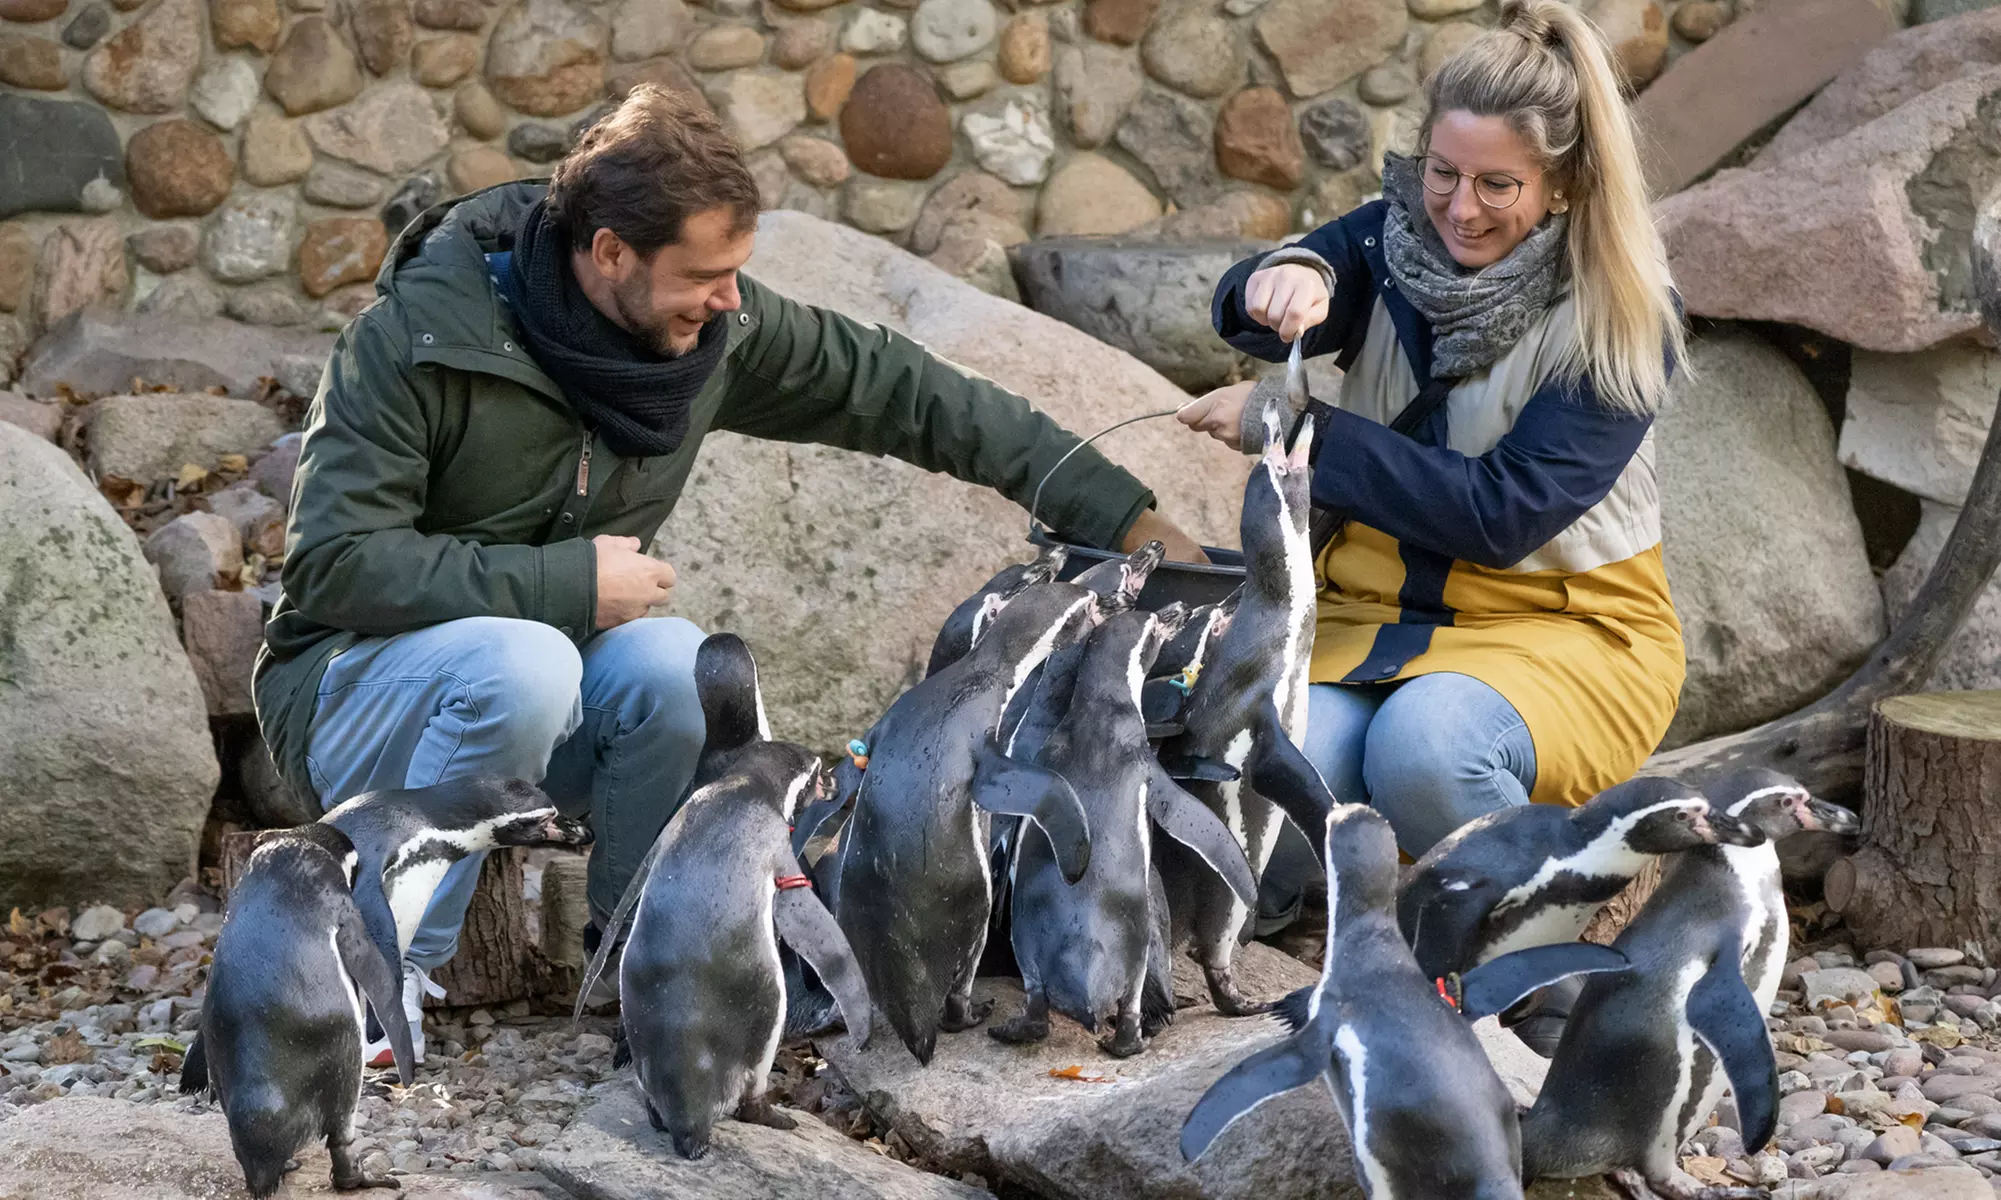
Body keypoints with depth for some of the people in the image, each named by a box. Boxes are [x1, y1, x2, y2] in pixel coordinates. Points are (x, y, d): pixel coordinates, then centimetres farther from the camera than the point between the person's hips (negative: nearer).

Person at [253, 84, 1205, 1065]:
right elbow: (333, 563, -23)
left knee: (676, 667, -28)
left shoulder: (715, 326, -6)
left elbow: (894, 389, 0)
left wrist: (1121, 516, -1)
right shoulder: (418, 336, -21)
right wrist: (564, 584, -25)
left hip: (546, 667, 4)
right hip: (357, 686, -4)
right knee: (525, 665, -37)